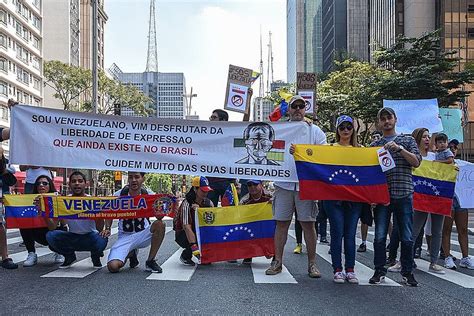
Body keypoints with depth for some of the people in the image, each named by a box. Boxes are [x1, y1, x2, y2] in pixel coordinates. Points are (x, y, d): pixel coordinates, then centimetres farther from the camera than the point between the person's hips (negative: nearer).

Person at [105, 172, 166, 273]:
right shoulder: (119, 195, -7)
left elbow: (159, 217, -18)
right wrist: (107, 229, -9)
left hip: (143, 235, 0)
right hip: (125, 236, 0)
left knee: (160, 225, -30)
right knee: (113, 266, -22)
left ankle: (150, 261, -11)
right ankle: (131, 254, 16)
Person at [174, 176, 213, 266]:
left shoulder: (208, 203, -3)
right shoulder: (187, 204, -22)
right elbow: (187, 227, -32)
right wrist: (194, 247, -42)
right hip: (182, 234, -5)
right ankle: (185, 256, -4)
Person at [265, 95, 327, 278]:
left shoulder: (315, 131, 9)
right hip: (284, 183, 1)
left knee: (308, 223, 2)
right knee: (281, 222, 5)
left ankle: (312, 263, 12)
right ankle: (277, 261, 14)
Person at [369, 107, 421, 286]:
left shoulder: (407, 140, 10)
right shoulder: (374, 145, 12)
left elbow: (416, 163, -2)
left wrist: (400, 149, -15)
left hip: (404, 194, 0)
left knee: (407, 237, 4)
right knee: (380, 236, 2)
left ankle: (407, 272, 18)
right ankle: (379, 271, 13)